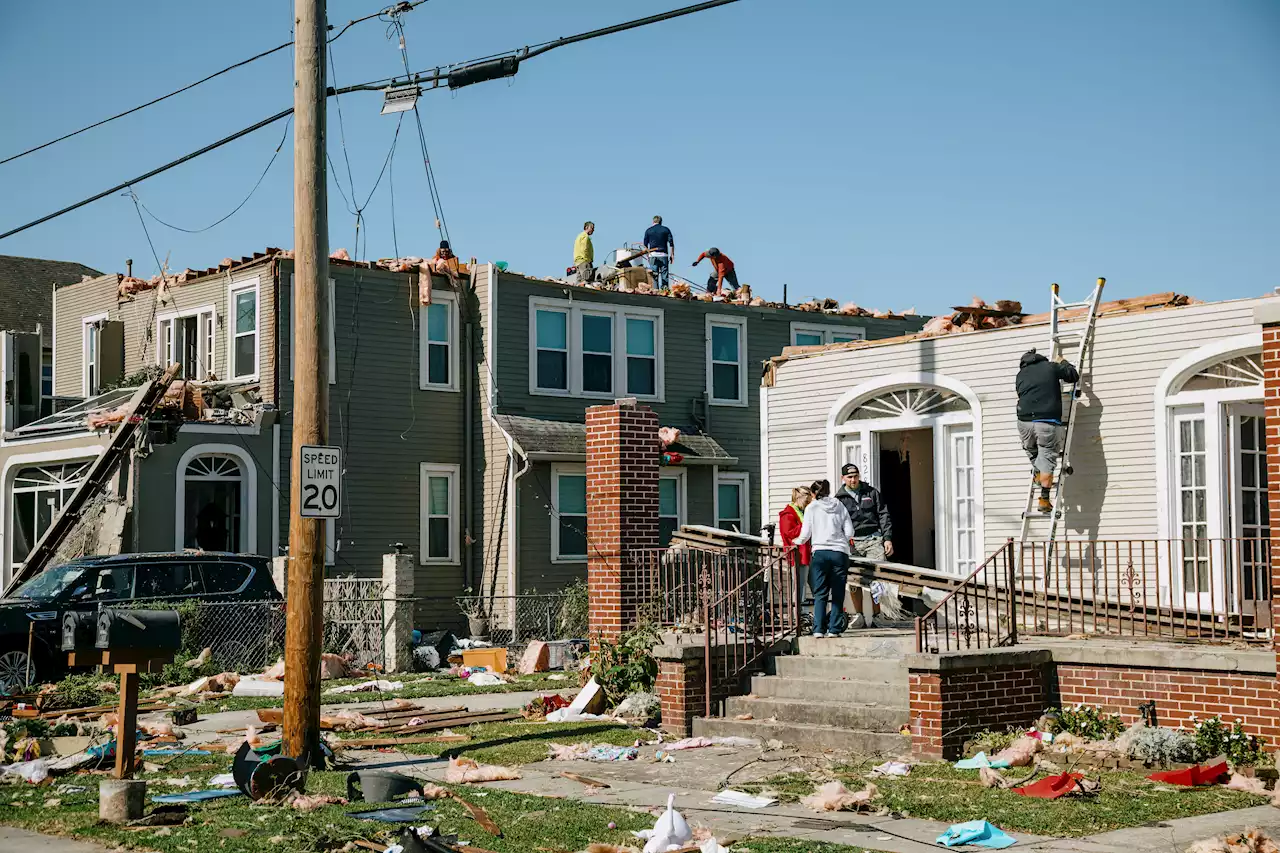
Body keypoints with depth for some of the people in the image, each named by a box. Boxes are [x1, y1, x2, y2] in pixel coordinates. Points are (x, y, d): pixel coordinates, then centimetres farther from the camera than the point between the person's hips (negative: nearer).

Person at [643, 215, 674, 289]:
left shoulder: (648, 230, 7)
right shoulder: (666, 229, 5)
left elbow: (645, 244, 8)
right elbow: (671, 243, 0)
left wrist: (648, 254, 16)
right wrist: (672, 255, 3)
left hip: (653, 254, 1)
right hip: (663, 254, -1)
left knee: (654, 275, 2)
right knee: (664, 274, 1)